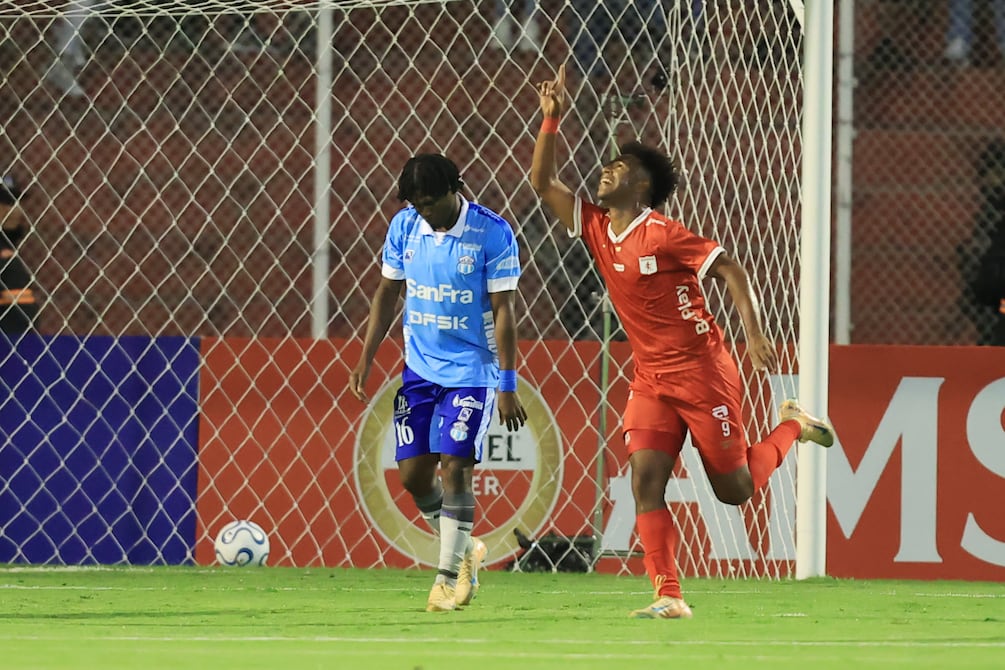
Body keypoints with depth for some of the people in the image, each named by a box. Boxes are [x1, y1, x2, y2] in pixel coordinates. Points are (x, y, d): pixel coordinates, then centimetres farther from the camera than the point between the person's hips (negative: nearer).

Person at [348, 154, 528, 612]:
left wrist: (506, 385, -13)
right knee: (413, 474, 1)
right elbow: (387, 292, 11)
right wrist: (366, 358, 6)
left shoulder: (492, 232, -13)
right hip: (419, 368, 5)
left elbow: (503, 310, -11)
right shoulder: (404, 226, 0)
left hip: (470, 371, -5)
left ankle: (448, 576, -2)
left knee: (454, 467, -12)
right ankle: (464, 551, 24)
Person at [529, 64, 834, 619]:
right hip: (651, 380, 6)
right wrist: (552, 118, -2)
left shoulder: (663, 235, -14)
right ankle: (668, 596, -12)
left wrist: (754, 336, -23)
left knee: (735, 489, 1)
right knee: (645, 479, -12)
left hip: (702, 373, -6)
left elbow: (731, 272, -13)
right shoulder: (597, 229, 5)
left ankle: (792, 427, 29)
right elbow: (542, 183, 8)